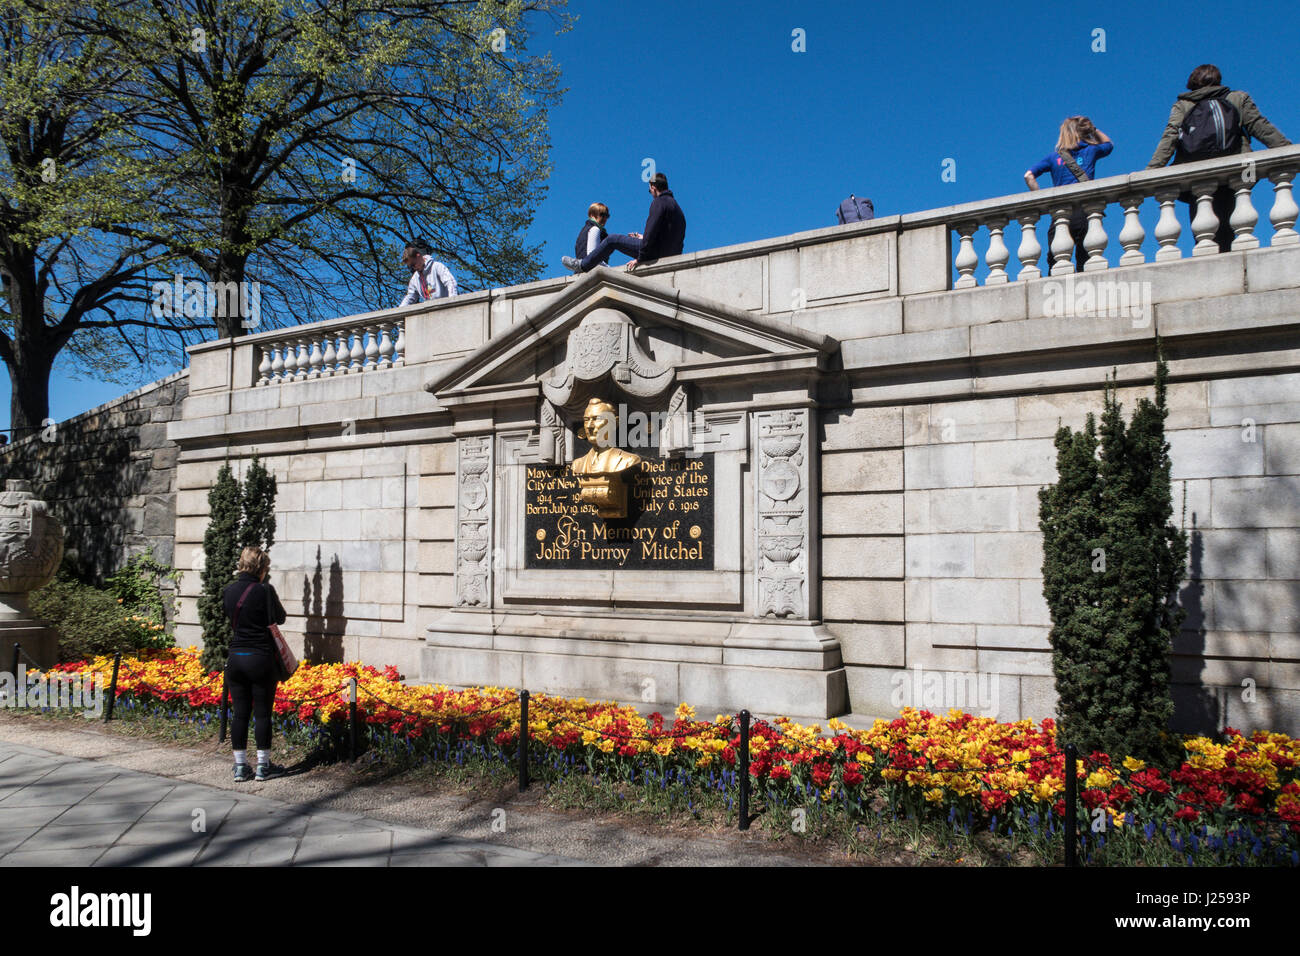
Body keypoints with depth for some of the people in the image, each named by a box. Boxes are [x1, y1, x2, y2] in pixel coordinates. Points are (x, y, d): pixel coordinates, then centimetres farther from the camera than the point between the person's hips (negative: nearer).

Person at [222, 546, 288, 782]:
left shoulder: (228, 591, 3)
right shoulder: (264, 591, -13)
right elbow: (280, 618, 1)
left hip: (236, 658, 5)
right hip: (261, 658, -5)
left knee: (239, 713, 10)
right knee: (263, 713, 4)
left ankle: (240, 767, 16)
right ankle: (263, 766, 11)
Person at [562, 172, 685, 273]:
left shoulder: (659, 202, -10)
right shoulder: (674, 203, 21)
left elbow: (651, 231, -21)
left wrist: (640, 259, -18)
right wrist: (644, 238, 28)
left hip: (657, 251, -9)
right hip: (670, 253, 10)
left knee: (612, 239, 1)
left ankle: (582, 265, 12)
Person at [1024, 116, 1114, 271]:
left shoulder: (1053, 157, 13)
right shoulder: (1090, 151, 14)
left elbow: (1028, 175, 2)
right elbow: (1109, 144, 37)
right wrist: (1092, 128, 32)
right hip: (1085, 211, 0)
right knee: (1084, 259, -2)